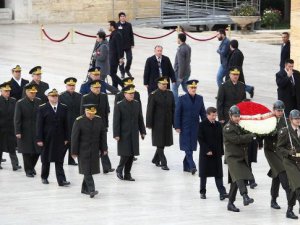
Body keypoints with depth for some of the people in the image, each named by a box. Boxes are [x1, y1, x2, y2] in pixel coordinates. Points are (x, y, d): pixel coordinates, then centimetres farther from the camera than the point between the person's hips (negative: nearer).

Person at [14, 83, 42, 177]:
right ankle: (28, 170, 13)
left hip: (37, 131, 3)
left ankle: (32, 166, 29)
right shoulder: (20, 103, -6)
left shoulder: (39, 102, 4)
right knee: (27, 152, 1)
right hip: (26, 132, -3)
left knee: (38, 151, 5)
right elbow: (17, 119, -7)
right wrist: (18, 132, -13)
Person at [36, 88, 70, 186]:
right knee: (46, 160, 11)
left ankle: (61, 180, -9)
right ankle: (44, 177, 26)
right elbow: (39, 125, -4)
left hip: (59, 138, 1)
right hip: (47, 138, -1)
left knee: (59, 160, -4)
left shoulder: (63, 108, 4)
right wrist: (39, 139, -9)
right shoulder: (42, 108, -3)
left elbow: (65, 124, 6)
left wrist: (66, 138, 3)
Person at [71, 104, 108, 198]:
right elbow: (74, 137, -9)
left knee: (91, 169, 9)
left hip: (95, 151, 5)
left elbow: (103, 135, 9)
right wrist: (74, 151, -10)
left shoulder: (99, 120, 2)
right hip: (83, 151, -5)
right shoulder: (79, 121, -11)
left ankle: (85, 189, 22)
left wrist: (104, 148, 7)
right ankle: (91, 190, -13)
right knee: (87, 170, -8)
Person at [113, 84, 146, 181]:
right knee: (125, 154, -9)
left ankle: (127, 174, 14)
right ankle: (119, 169, 14)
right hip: (124, 134, -5)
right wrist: (116, 134, -12)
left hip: (134, 134, 5)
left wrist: (142, 131, 10)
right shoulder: (119, 105, -7)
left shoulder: (137, 104, 8)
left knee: (132, 155, 6)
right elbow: (116, 121, -8)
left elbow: (140, 119, 13)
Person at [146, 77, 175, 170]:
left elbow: (173, 108, 10)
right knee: (160, 143, -3)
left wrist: (174, 122, 7)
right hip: (158, 123, -5)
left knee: (164, 142, 12)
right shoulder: (153, 95, -9)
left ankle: (156, 160, 30)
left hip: (168, 123, 5)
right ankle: (163, 163, 0)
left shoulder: (170, 94, 7)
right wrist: (149, 124, -10)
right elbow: (150, 110, -9)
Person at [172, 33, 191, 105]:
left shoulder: (181, 49, -23)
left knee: (174, 88, 5)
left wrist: (180, 76, -21)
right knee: (185, 88, 17)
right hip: (187, 72, 8)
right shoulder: (188, 47, 5)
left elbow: (181, 64, -24)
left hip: (180, 72, -8)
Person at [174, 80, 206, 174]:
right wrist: (177, 127, -9)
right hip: (185, 127, -4)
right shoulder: (182, 99, -5)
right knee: (187, 148, -9)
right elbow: (177, 113, -5)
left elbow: (203, 113, 10)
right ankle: (192, 166, -14)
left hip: (195, 127, 4)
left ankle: (186, 166, 19)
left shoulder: (199, 98, 6)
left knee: (191, 147, 8)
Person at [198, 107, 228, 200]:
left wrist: (221, 151, 5)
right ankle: (202, 192, 18)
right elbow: (200, 139, -10)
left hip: (217, 153, 3)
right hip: (205, 153, -3)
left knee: (218, 174, -1)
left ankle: (222, 192, -6)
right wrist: (207, 150, -16)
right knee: (204, 173, 7)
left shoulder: (218, 125, 6)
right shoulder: (202, 125, -7)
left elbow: (221, 139, 11)